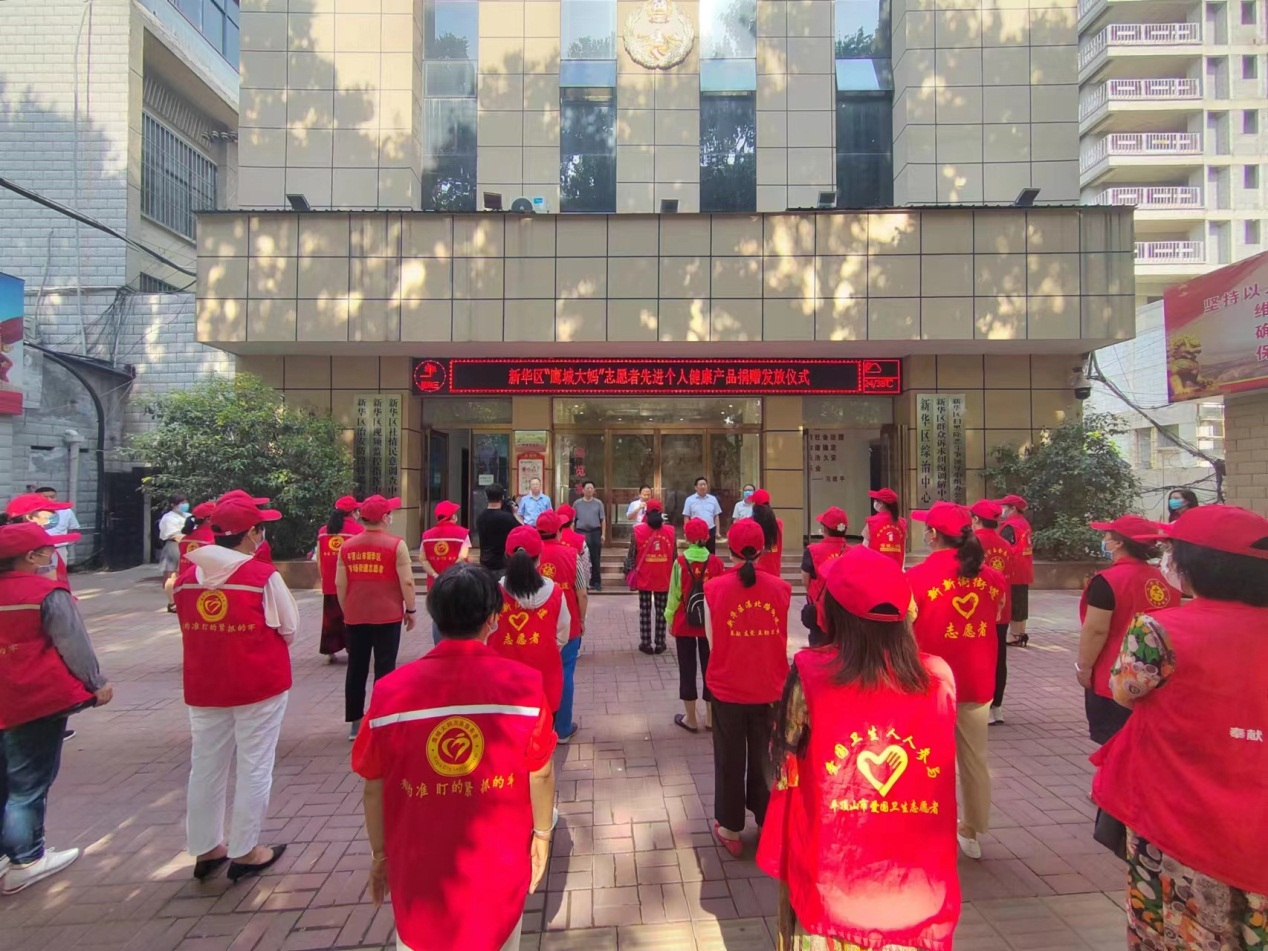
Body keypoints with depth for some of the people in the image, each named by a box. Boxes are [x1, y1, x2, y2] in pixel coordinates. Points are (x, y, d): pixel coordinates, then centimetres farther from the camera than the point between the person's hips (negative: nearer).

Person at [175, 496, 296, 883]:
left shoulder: (187, 578, -2)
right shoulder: (263, 575, -17)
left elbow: (189, 628, 9)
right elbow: (289, 628, -9)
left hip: (204, 686, 5)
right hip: (259, 683, -5)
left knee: (206, 767, 17)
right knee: (254, 767, 8)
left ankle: (206, 848, 32)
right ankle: (244, 852, 19)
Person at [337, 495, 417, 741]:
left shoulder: (347, 546, 4)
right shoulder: (396, 545, -10)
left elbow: (340, 584, 7)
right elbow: (406, 581, -12)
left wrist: (346, 611, 18)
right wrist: (410, 610, -1)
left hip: (355, 616, 4)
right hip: (387, 615, -4)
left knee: (356, 668, 13)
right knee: (384, 668, 4)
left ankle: (354, 723, 20)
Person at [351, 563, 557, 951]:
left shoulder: (390, 692, -16)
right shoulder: (523, 684, -19)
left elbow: (374, 788, -5)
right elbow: (541, 775, -9)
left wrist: (379, 852, 11)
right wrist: (542, 835, 8)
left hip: (419, 867, 1)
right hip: (499, 866, 0)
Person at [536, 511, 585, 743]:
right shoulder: (571, 555, -11)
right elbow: (582, 594, -8)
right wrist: (581, 620, 8)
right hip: (567, 626, -1)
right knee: (564, 676, 10)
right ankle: (563, 729, 19)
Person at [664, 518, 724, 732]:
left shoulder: (680, 562, -12)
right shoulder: (716, 562, -6)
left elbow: (674, 594, -7)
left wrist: (670, 620, 5)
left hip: (684, 623, -2)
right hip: (710, 623, 2)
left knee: (687, 669, 9)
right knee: (709, 668, 13)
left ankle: (691, 718, 18)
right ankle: (711, 717, 22)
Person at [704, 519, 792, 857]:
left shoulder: (714, 588, -16)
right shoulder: (781, 588, -11)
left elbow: (712, 642, -10)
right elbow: (781, 641, -2)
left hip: (727, 688, -2)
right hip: (770, 689, 2)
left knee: (730, 761, 16)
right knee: (765, 759, 21)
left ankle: (730, 830, 30)